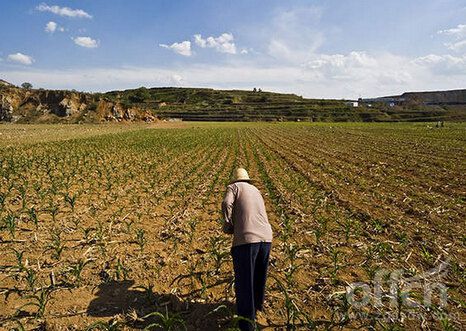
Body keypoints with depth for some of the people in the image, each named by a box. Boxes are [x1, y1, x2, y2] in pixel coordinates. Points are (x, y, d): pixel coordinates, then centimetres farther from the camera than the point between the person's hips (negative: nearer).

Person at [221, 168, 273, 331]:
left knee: (244, 280, 8)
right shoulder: (256, 191, 27)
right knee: (259, 275, 28)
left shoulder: (233, 187, 10)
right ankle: (257, 303, 49)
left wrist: (228, 226, 2)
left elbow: (227, 204, -12)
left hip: (246, 239, -6)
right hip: (266, 238, 6)